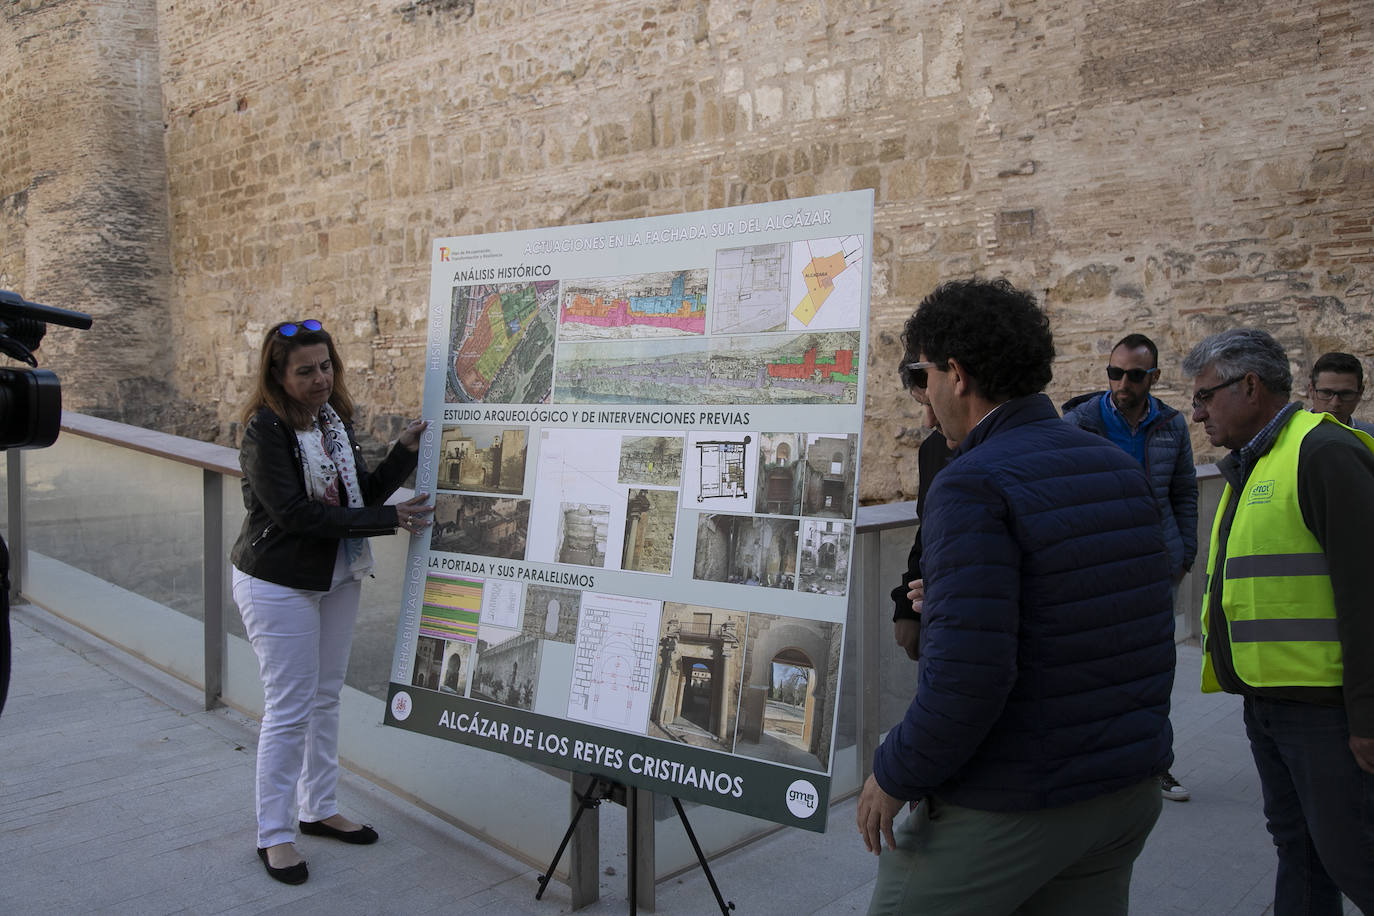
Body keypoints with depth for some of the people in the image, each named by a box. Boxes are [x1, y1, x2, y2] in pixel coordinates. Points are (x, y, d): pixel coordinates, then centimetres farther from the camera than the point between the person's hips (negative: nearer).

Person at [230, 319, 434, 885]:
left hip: (337, 578, 7)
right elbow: (294, 512, -25)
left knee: (326, 696, 16)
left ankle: (318, 809, 32)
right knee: (290, 707, -1)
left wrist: (406, 451, -11)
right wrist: (389, 520, -25)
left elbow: (364, 494, 4)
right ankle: (273, 834, 14)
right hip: (279, 584, -7)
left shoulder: (335, 419, 5)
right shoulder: (266, 429, -17)